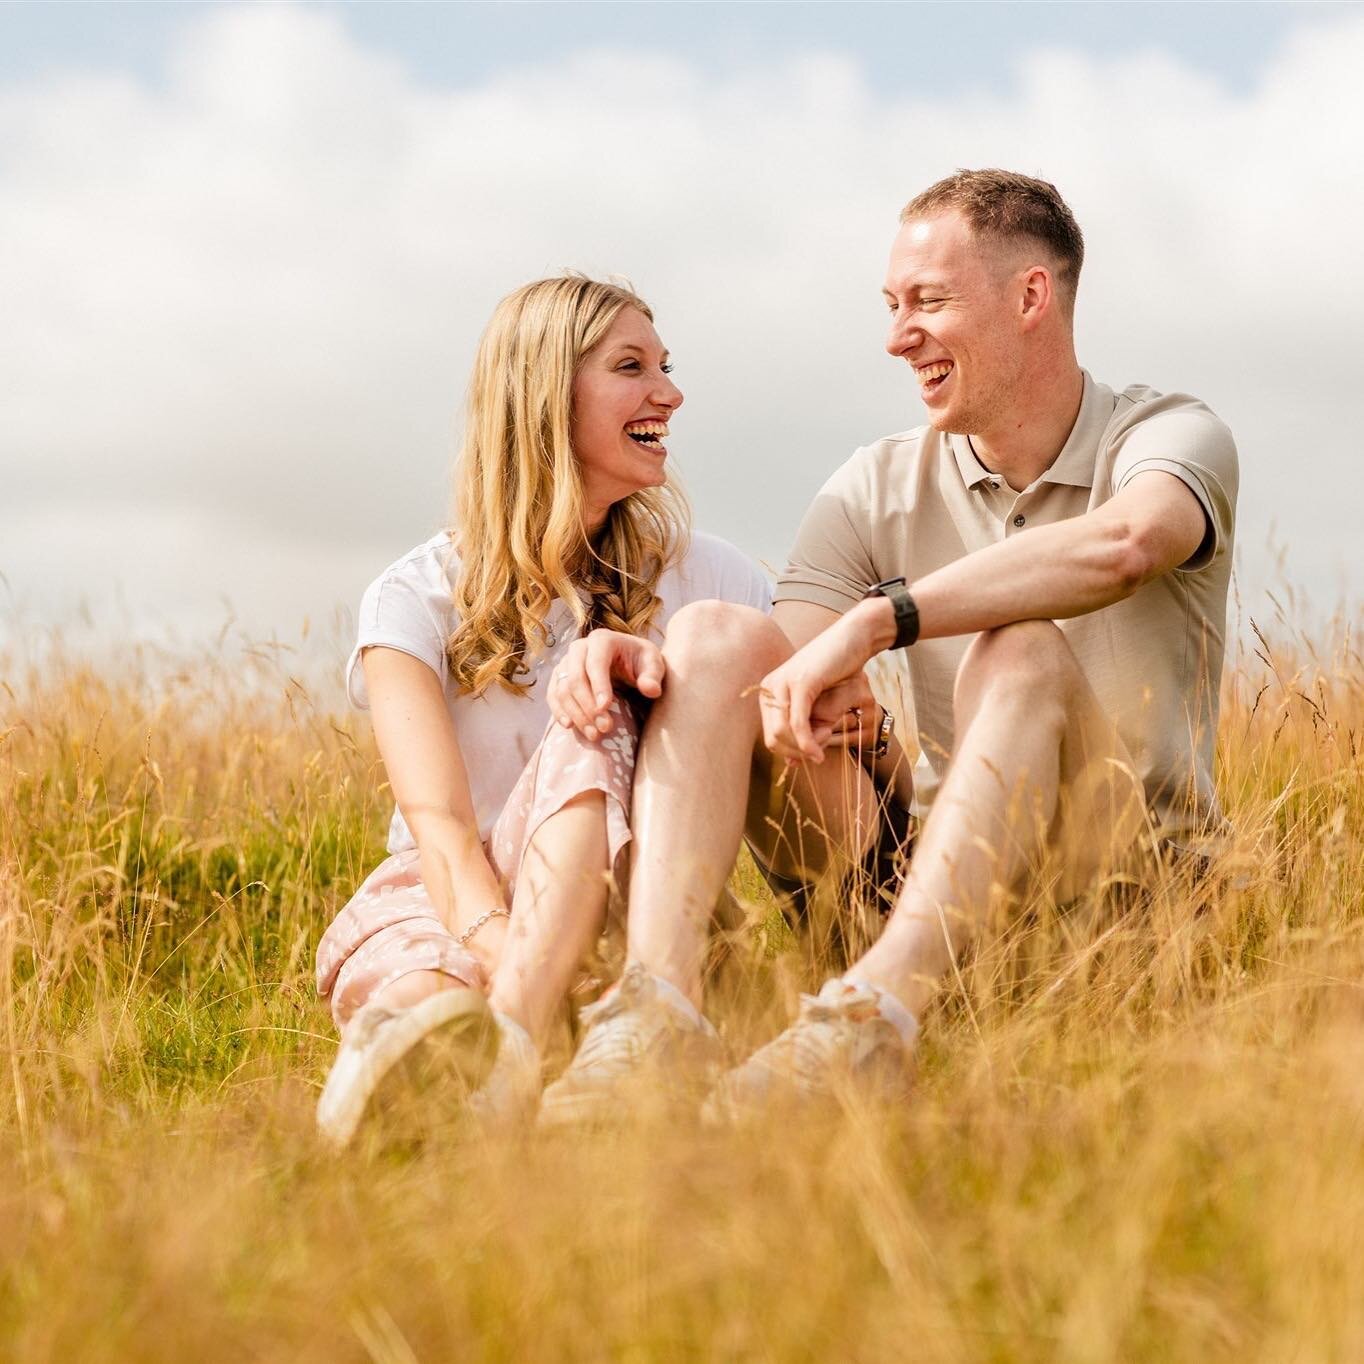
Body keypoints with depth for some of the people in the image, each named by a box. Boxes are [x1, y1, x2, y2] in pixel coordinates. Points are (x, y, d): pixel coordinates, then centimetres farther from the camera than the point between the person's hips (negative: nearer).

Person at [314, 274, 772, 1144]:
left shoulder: (703, 577, 9)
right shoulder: (419, 599, 1)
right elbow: (438, 820, -16)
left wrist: (668, 674, -20)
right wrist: (499, 949, -39)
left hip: (613, 918, 1)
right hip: (442, 910, -1)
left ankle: (510, 1038, -51)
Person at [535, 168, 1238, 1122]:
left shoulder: (1170, 436, -4)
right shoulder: (879, 489, 9)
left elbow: (1120, 548, -30)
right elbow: (789, 670, -7)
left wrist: (875, 620, -33)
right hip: (926, 860, 4)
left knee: (1020, 652, -32)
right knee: (718, 635, -13)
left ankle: (878, 1014, -51)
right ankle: (657, 1013, -36)